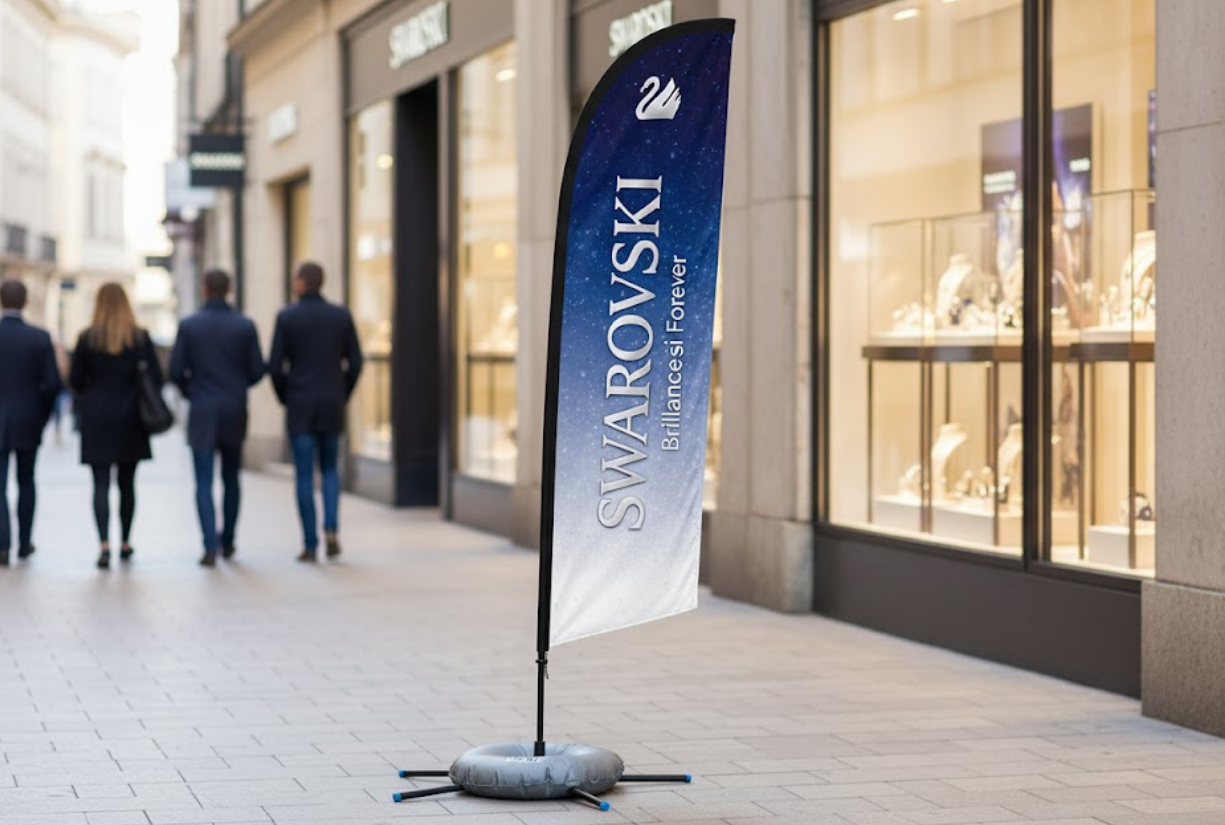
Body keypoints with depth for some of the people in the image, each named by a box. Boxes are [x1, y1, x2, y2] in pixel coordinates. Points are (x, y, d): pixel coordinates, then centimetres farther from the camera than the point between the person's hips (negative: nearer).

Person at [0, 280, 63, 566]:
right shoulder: (40, 338, -6)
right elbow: (52, 383, -8)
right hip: (28, 424, 2)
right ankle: (24, 543, 25)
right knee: (26, 483, 17)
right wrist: (43, 415, 8)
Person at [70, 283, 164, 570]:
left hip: (97, 419, -1)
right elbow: (155, 377, -5)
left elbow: (75, 379, 0)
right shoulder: (140, 338, -3)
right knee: (127, 483, 14)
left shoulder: (87, 338, -4)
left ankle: (105, 544, -18)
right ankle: (125, 543, 22)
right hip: (130, 417, 1)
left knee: (101, 484, -3)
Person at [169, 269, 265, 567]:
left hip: (202, 412, -2)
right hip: (235, 411, 2)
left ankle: (211, 546, -15)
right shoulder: (245, 326, -2)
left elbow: (175, 371, -5)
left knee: (204, 483, -2)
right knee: (231, 479, 16)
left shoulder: (188, 325, -5)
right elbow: (257, 371, -1)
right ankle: (227, 542, 22)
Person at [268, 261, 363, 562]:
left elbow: (275, 366, -6)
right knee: (329, 468, 17)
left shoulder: (287, 317, -6)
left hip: (300, 405, -2)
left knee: (304, 474, 2)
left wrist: (285, 399, 9)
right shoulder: (342, 316, 2)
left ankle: (310, 545, 0)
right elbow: (355, 363, 2)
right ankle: (331, 529, -2)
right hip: (333, 407, 2)